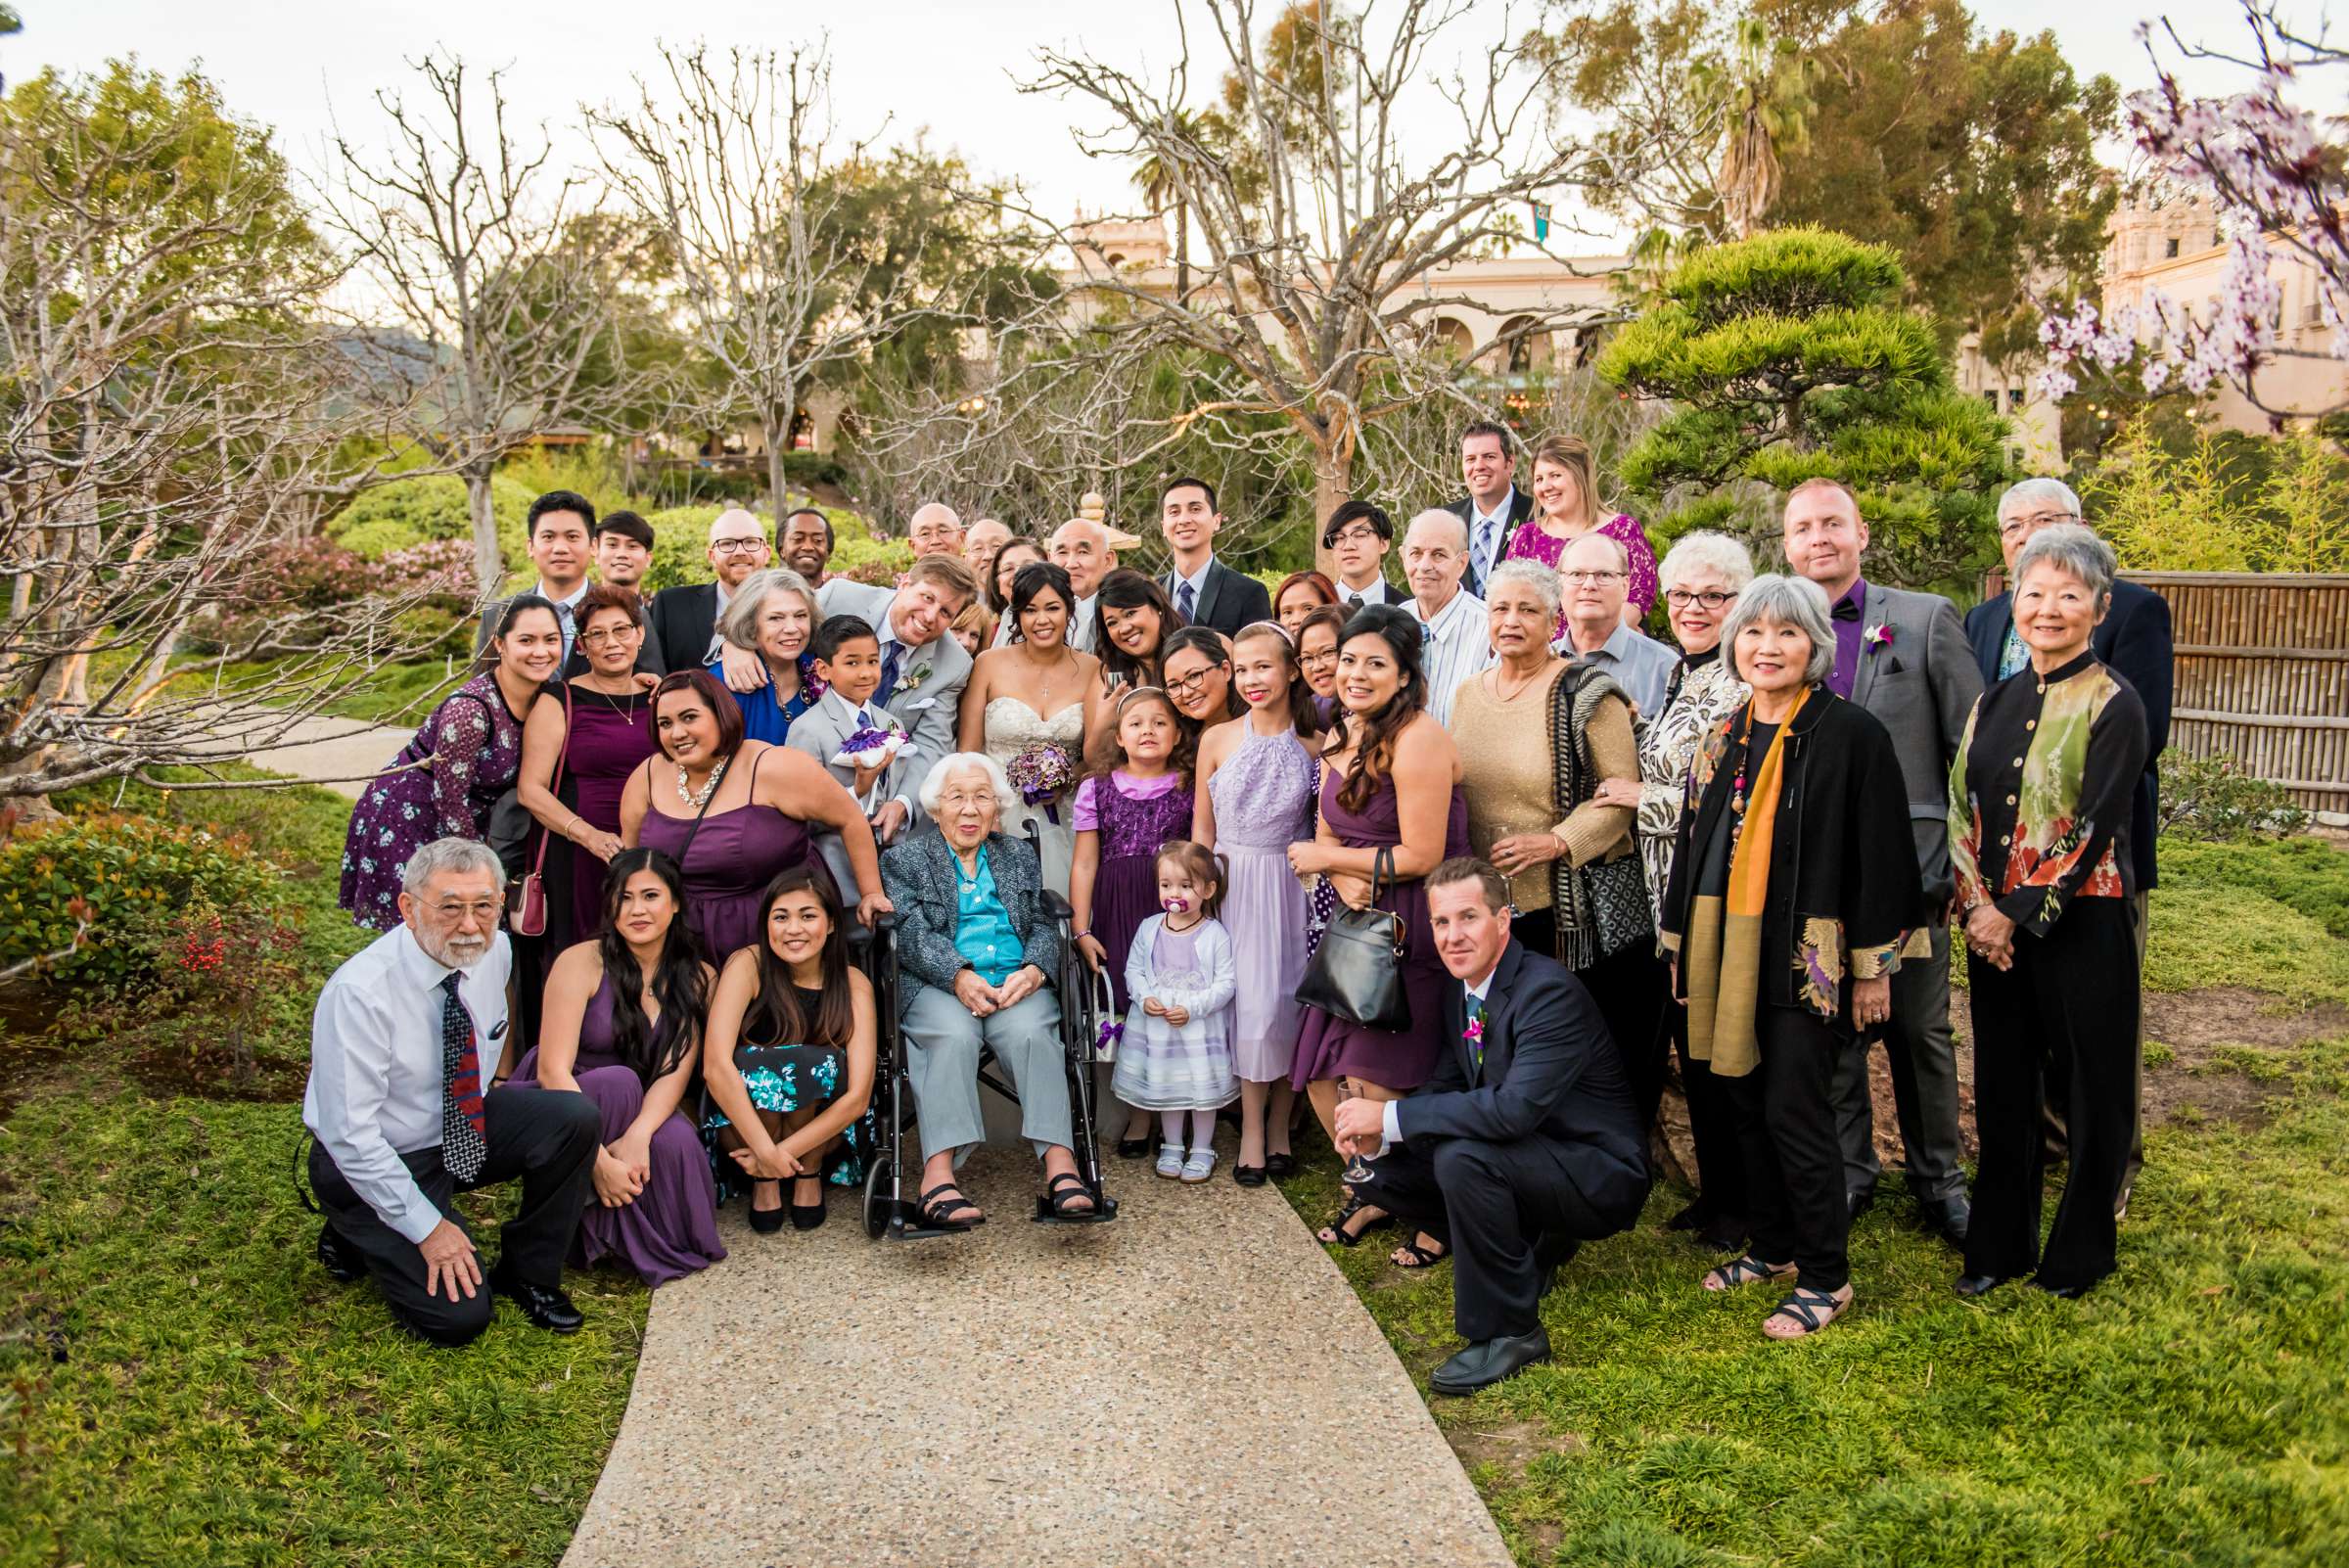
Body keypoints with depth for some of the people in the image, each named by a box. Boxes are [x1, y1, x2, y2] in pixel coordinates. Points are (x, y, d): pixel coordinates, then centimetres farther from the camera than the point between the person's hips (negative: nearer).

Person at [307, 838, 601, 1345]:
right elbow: (349, 1133, -26)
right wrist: (427, 1227, -23)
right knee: (458, 1316, -17)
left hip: (465, 1127, 6)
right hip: (370, 1164, -6)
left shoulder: (494, 950, -8)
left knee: (575, 1117, -20)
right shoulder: (358, 992, -28)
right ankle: (357, 1236, 11)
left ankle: (527, 1274, -1)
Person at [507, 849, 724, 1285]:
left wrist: (638, 1134, -34)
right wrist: (600, 1160, -32)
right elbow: (552, 1070, -21)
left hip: (644, 1112, 2)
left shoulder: (696, 978, -3)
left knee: (678, 1142, -31)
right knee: (619, 1081, -34)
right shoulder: (582, 962, -15)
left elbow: (676, 1072, -13)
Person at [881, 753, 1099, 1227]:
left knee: (1030, 1030, -32)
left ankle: (1061, 1168, -40)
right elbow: (913, 934, 0)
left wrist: (1033, 970, -10)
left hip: (1016, 980, 2)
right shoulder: (904, 859, 14)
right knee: (954, 1034, -35)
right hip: (938, 985, -2)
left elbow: (1043, 924, 14)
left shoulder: (1019, 856, 24)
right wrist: (959, 976, -19)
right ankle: (938, 1176, -43)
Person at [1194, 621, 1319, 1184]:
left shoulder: (1314, 746, 0)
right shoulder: (1217, 740, 1)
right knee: (1250, 1001, -5)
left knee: (1288, 999, 1)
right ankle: (1252, 1128, 8)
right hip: (1233, 883, 0)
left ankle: (1279, 1124, 17)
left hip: (1292, 884, 0)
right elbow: (1202, 826, 5)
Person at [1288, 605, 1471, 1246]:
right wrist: (1346, 879, -11)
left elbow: (1421, 856, -19)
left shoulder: (1417, 741, -17)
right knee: (1320, 1076, 7)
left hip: (1416, 929, -8)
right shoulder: (1340, 737, 10)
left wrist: (1326, 859, -8)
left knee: (1371, 1081, -9)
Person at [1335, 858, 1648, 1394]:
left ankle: (1508, 1332, -15)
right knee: (1382, 1168, -1)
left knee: (1461, 1157, -33)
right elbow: (1444, 1086, 6)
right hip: (1527, 1156, 9)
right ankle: (1531, 1251, 14)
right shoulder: (1459, 987, 1)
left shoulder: (1549, 991, -25)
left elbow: (1516, 1109, -36)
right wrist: (1379, 1134, -15)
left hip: (1602, 1177, -9)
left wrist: (1390, 1117, -31)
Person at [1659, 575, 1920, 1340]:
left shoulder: (1851, 733, -8)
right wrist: (1681, 947, 16)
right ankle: (1773, 1247, 29)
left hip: (1806, 957, -6)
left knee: (1793, 1113, -4)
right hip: (1727, 953, 6)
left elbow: (1880, 855, -9)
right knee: (1748, 1106, 13)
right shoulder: (1723, 740, 11)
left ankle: (1826, 1277, 11)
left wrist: (1873, 967, -10)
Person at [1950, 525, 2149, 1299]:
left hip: (2080, 921, -5)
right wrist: (1977, 904, -6)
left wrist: (2020, 914, -16)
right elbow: (1962, 806, 7)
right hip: (1993, 923, 5)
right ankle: (1999, 1244, 25)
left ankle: (2080, 1251, 23)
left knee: (2091, 1088, 7)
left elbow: (2094, 827, -14)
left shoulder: (2113, 705, -8)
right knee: (2002, 1085, 12)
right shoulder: (1995, 702, 9)